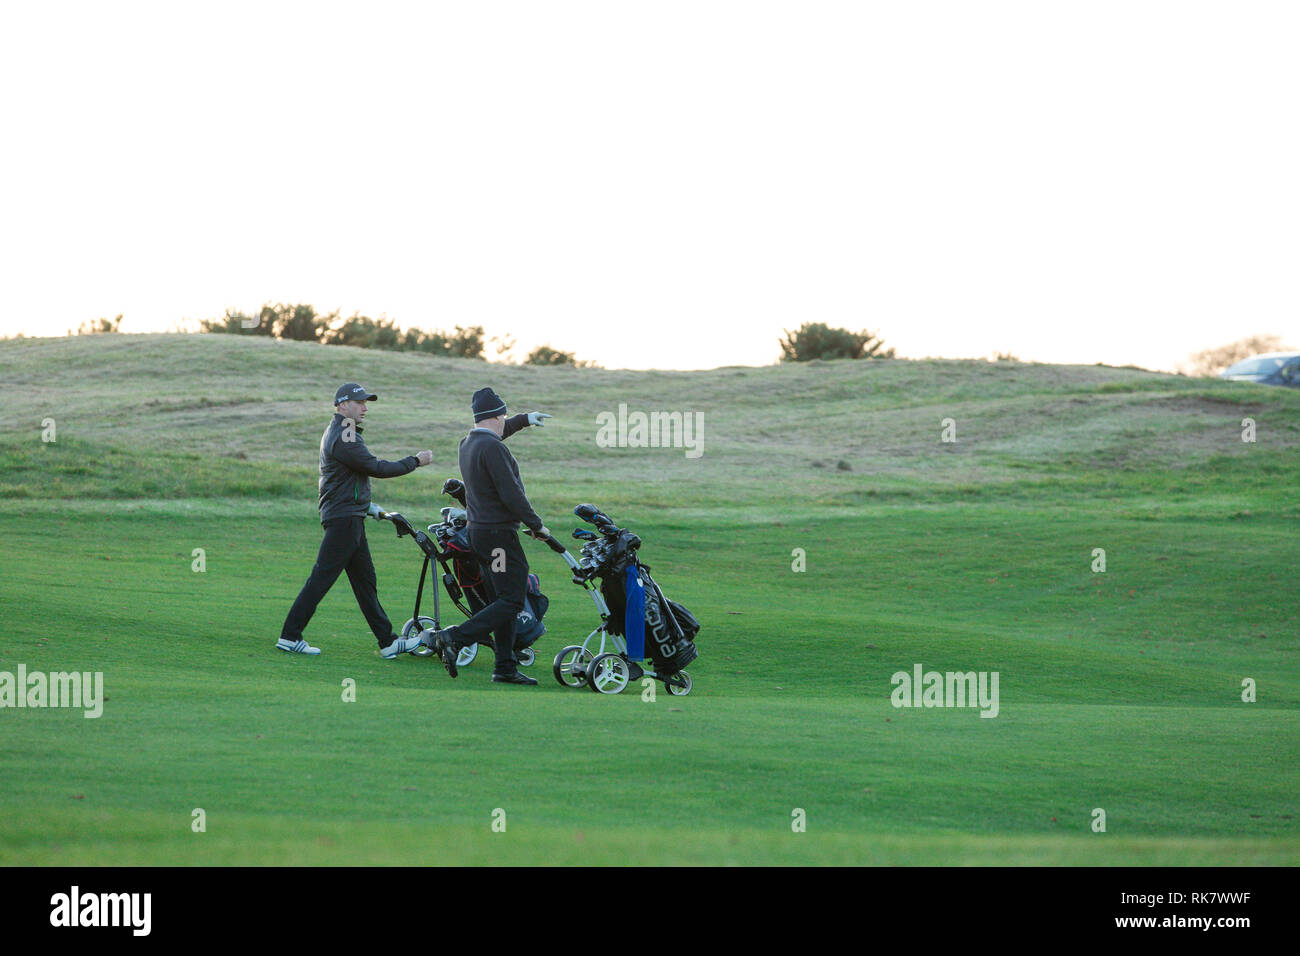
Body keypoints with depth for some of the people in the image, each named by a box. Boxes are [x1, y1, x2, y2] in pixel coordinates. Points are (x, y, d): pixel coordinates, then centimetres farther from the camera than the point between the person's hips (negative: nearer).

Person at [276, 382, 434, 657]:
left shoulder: (337, 431, 18)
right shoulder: (343, 439, -17)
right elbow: (376, 468, -16)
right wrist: (415, 461, -9)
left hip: (350, 519, 11)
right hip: (344, 518, -11)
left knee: (365, 580, 11)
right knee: (322, 577, -9)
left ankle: (387, 642, 13)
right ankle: (289, 636, -6)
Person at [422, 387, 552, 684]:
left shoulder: (468, 443, 11)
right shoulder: (491, 447, -17)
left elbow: (497, 431, 36)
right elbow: (511, 494, -21)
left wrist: (524, 420, 49)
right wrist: (536, 525, -11)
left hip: (478, 531, 10)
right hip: (499, 533, -10)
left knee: (502, 602, 11)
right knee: (512, 601, -10)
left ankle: (506, 668, 10)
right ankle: (454, 639, -19)